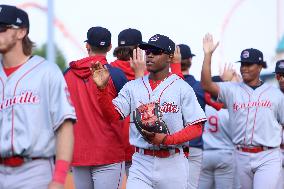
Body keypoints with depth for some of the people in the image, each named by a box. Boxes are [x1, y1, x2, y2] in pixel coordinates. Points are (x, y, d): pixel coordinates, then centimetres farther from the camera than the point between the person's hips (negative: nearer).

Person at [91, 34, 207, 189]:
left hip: (172, 163, -1)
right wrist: (102, 88, -18)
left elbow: (196, 128, -4)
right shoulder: (132, 87, 9)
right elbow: (114, 114, -3)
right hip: (141, 163, 2)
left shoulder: (182, 88, 0)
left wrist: (167, 139, -18)